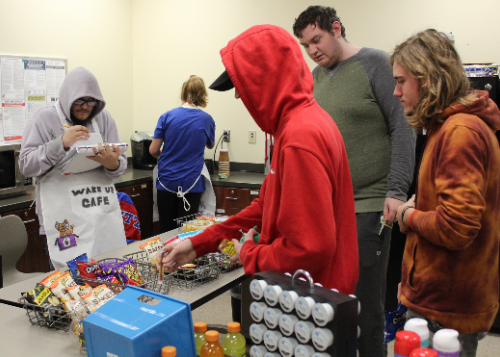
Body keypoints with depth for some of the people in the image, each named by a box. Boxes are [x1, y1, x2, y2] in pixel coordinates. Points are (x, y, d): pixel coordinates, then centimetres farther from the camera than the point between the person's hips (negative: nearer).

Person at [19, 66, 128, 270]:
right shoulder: (44, 119, 1)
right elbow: (26, 165, -6)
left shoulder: (104, 119, 10)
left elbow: (122, 164, 7)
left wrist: (113, 164, -18)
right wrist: (61, 144, -19)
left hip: (105, 213, 3)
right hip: (65, 220, -3)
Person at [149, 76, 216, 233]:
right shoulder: (206, 119, -1)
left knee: (166, 229, 10)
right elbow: (210, 145, 18)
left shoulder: (167, 116, -3)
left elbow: (153, 150, -2)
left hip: (167, 182, 1)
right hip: (191, 183, 0)